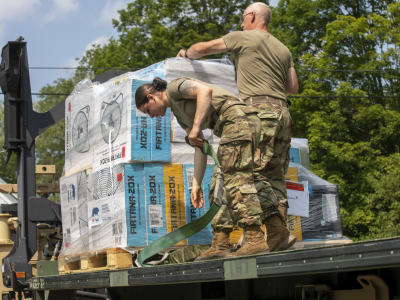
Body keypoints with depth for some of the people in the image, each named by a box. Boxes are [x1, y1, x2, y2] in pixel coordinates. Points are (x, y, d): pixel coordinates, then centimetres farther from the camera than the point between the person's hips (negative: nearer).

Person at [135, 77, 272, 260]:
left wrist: (196, 127, -17)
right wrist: (196, 185, 15)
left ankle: (256, 239, -23)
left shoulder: (175, 87, 3)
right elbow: (200, 148, 21)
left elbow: (205, 90, -17)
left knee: (237, 179, -16)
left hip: (237, 117, -10)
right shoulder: (180, 115, 27)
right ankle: (220, 245, 4)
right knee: (223, 186, 6)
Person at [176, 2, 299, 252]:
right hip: (283, 112, 7)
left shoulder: (244, 38, 5)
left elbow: (202, 49, 14)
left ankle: (277, 231, -25)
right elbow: (293, 88, 25)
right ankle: (280, 231, -2)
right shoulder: (283, 49, 23)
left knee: (254, 172, -14)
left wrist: (187, 54, 35)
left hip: (259, 110, -7)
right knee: (275, 176, 5)